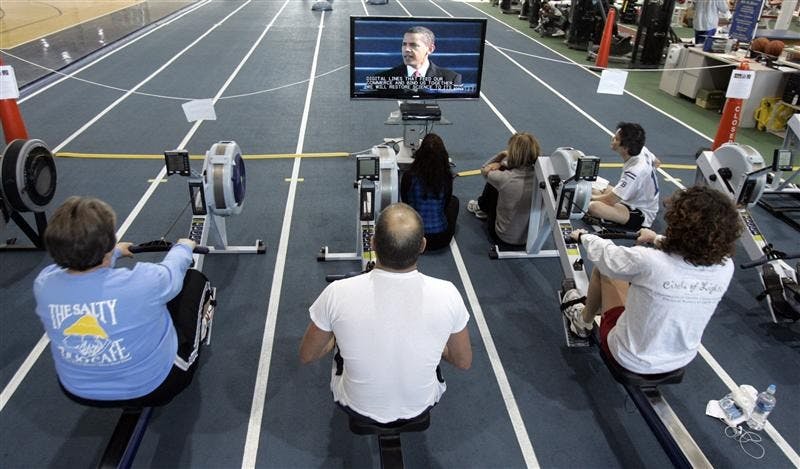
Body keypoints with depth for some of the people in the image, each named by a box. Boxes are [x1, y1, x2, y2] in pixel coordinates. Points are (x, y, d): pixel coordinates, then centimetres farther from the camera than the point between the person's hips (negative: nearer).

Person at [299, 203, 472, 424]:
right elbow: (464, 362, -8)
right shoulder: (447, 295, -26)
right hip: (421, 407, 1)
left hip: (357, 408, 0)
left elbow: (306, 355, -9)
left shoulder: (338, 294, -28)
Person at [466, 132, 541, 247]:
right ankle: (483, 209, 48)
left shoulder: (505, 178, -28)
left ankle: (481, 207, 45)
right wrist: (502, 164, -4)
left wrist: (502, 154, -7)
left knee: (492, 183, 12)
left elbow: (484, 170, -4)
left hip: (503, 238, -4)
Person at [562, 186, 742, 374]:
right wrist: (657, 239, 23)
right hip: (681, 361, 5)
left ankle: (584, 320, 36)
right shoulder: (725, 268, -18)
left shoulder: (648, 262, -34)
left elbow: (603, 254, -13)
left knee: (603, 268, 10)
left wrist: (583, 236, 9)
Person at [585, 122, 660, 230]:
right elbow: (657, 163, 20)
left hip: (642, 216, -10)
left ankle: (603, 221, -5)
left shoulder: (635, 171, -31)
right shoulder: (642, 150, -7)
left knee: (593, 206, -33)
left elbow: (609, 200, -24)